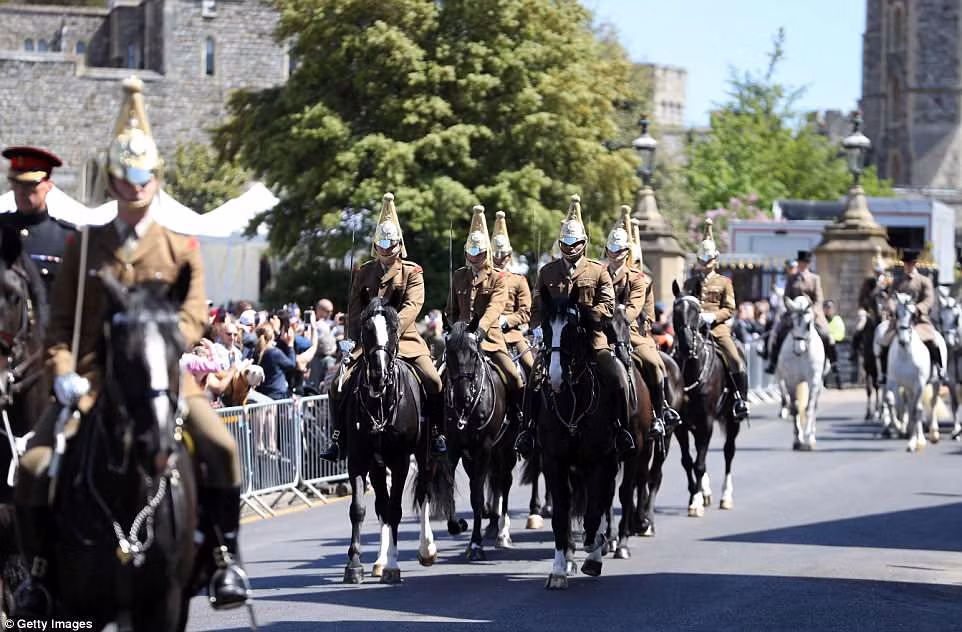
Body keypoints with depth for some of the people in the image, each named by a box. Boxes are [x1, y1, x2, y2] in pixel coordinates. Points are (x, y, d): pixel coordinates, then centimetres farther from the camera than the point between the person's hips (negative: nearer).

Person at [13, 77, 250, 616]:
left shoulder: (182, 247, 10)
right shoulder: (85, 246, 13)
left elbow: (194, 317, 1)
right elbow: (61, 319, 10)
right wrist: (64, 372, -8)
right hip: (92, 379, 1)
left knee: (221, 447, -26)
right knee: (34, 465, -15)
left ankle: (225, 554, -10)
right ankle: (41, 567, 6)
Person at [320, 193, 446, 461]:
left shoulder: (412, 272, 2)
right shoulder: (363, 272, 11)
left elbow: (412, 306, -12)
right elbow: (354, 308, 6)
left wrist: (391, 331, -27)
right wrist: (354, 338, -11)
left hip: (404, 338, -2)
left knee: (434, 382, -20)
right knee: (339, 385, -12)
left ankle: (437, 435, -4)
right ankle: (337, 438, 0)